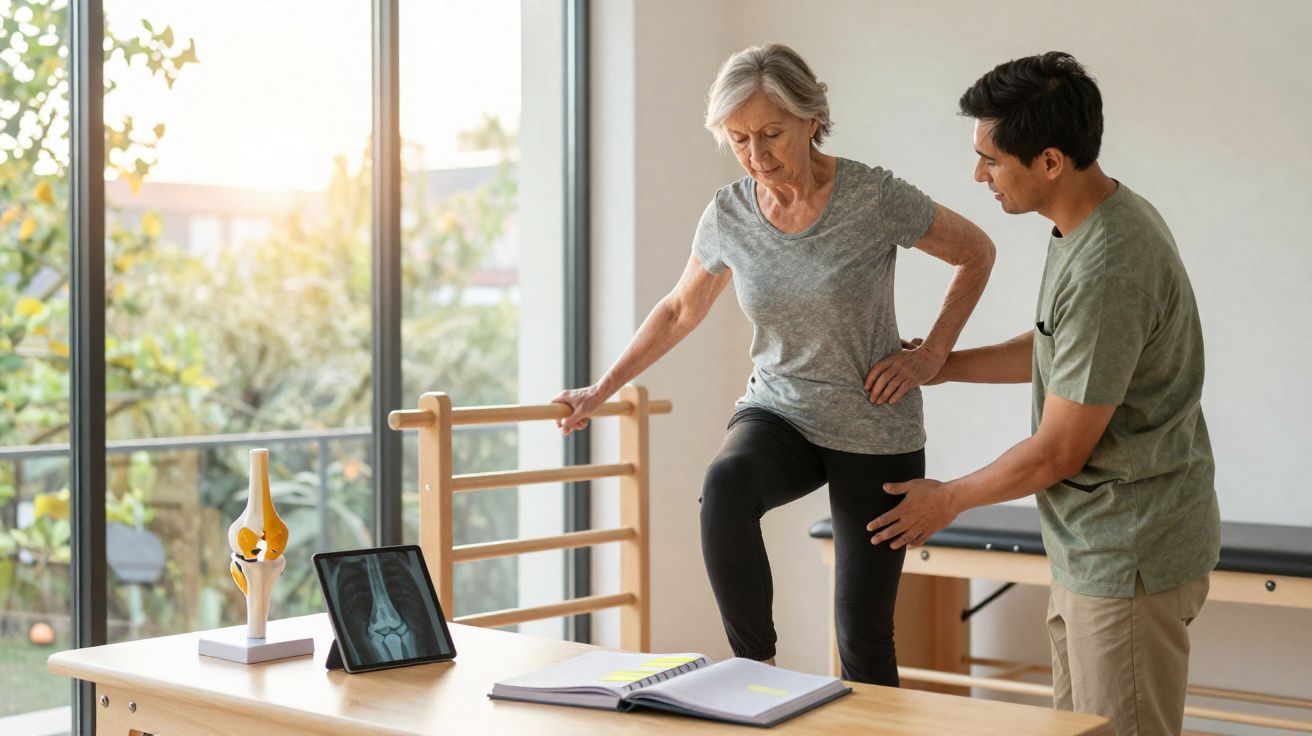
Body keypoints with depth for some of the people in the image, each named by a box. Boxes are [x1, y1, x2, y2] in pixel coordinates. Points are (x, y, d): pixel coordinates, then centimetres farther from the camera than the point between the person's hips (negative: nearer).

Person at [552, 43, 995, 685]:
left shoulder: (874, 197, -14)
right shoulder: (728, 214, -4)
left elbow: (976, 254, 1)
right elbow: (680, 310, 13)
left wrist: (931, 355, -6)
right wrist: (602, 390, 13)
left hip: (875, 433, -2)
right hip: (777, 414, 2)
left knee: (863, 631, -1)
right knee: (727, 484, -34)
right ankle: (755, 670, -20)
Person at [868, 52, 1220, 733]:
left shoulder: (1108, 271, -27)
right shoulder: (1097, 219, 5)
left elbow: (1057, 453, -20)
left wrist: (948, 500, -4)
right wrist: (942, 365, 22)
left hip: (1130, 555, -10)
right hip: (1091, 548, 10)